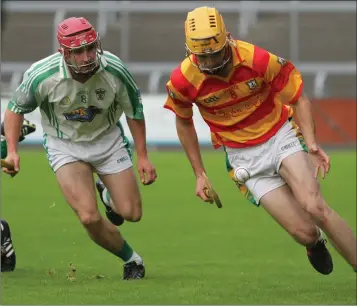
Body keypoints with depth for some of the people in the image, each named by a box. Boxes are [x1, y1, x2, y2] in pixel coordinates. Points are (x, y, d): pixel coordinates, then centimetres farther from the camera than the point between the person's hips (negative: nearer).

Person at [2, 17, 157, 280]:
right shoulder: (41, 76, -28)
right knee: (89, 218, -17)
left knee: (131, 213, -1)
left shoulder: (114, 70, -24)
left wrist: (143, 157, -1)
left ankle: (110, 197, 37)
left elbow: (134, 111, -5)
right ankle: (132, 260, 11)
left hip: (108, 140, 2)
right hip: (65, 147, -2)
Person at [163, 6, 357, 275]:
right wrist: (199, 173, 10)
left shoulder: (259, 60, -21)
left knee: (314, 206, -25)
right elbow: (184, 123, 7)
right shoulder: (183, 81, -15)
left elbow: (298, 99, -8)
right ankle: (315, 243, 26)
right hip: (244, 157, 1)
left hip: (281, 137, -1)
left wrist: (311, 143, -22)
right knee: (304, 232, -12)